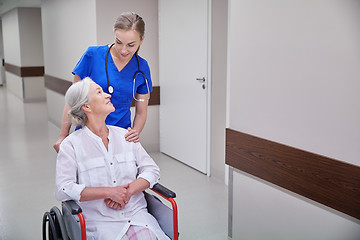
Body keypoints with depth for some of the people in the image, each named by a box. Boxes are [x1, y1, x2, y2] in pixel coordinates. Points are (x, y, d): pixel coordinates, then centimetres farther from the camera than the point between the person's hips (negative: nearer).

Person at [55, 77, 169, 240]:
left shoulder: (124, 135, 12)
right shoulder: (71, 144, 0)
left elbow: (152, 170, 10)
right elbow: (63, 190, -9)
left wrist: (128, 192, -8)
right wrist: (109, 192, -14)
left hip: (136, 213, 3)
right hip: (99, 222, -2)